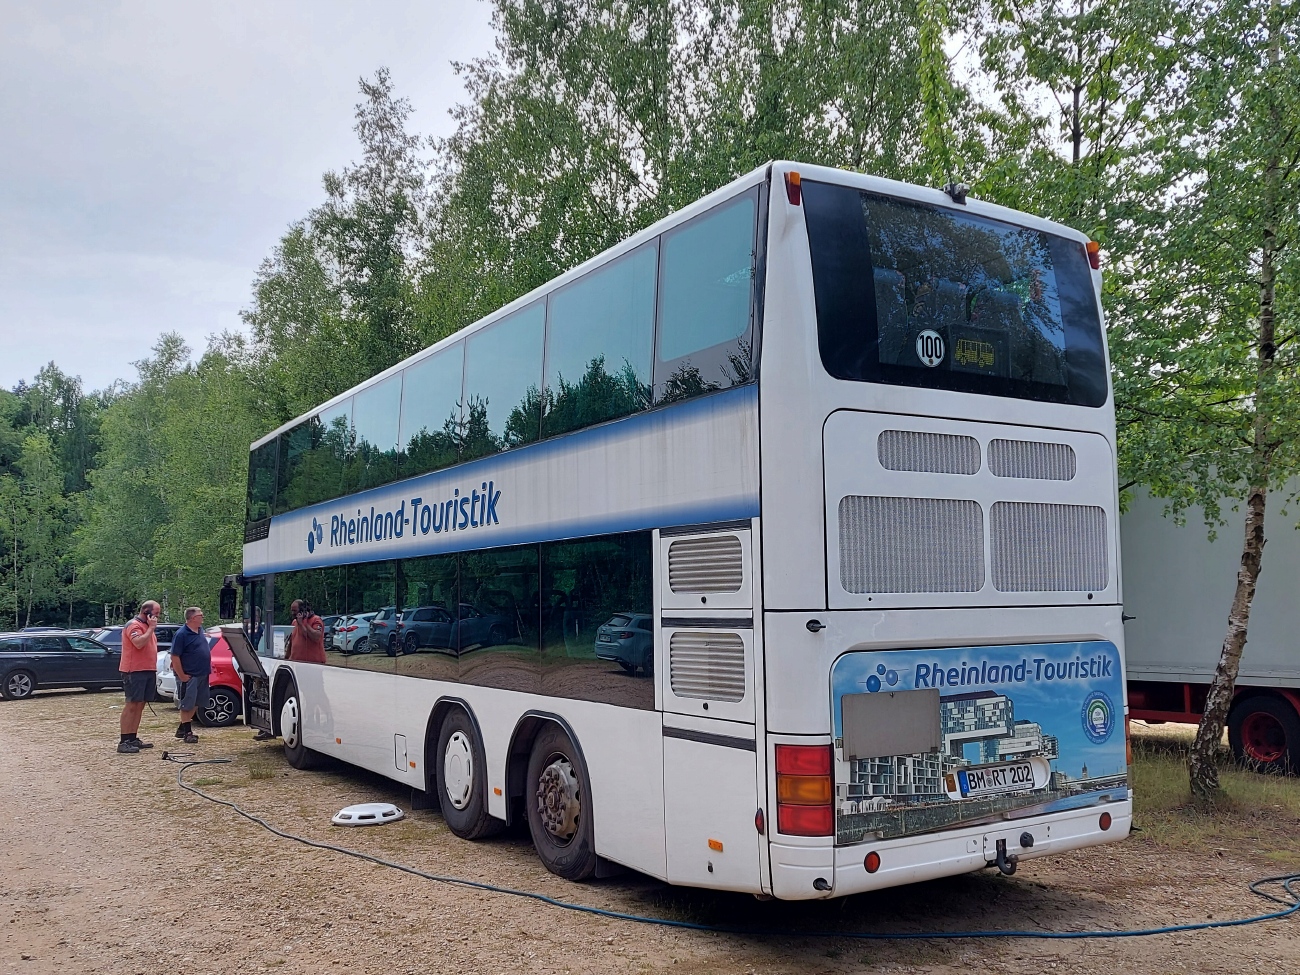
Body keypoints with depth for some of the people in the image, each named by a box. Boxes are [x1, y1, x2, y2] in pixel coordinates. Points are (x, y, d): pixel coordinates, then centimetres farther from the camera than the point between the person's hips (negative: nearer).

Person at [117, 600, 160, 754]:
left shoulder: (146, 626, 19)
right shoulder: (134, 625, -10)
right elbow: (139, 643, -26)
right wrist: (151, 628, -18)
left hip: (148, 671, 9)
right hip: (134, 672, -9)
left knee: (140, 705, 9)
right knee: (131, 705, -10)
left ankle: (133, 739, 13)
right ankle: (124, 742, -9)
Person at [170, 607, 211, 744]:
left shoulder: (200, 630, 10)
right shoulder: (182, 634, -16)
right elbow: (175, 657, -17)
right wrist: (182, 676, -18)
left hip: (202, 675, 9)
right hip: (189, 676, -9)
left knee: (196, 704, 14)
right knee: (187, 705, 0)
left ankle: (182, 729, 25)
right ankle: (187, 732, 6)